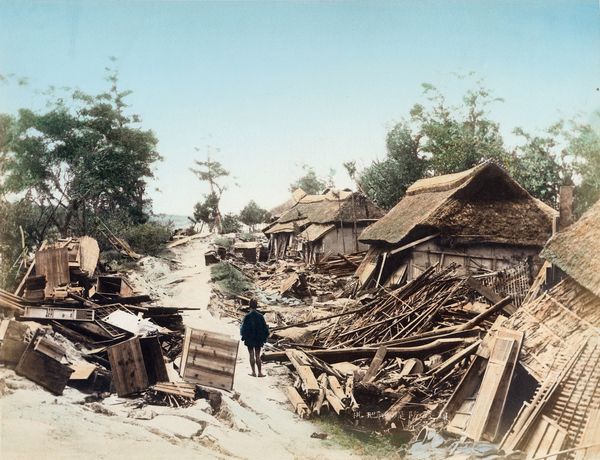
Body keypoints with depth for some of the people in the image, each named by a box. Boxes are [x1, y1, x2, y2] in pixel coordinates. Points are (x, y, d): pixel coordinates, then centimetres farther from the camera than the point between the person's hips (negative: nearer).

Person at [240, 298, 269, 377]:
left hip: (249, 338, -2)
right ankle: (260, 372, 6)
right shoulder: (260, 316, -5)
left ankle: (253, 372, 7)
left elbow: (243, 328, -8)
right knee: (258, 356, 8)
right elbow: (264, 327, 0)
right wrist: (264, 337, 10)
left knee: (251, 355, 6)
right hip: (258, 339, 2)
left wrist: (243, 337, 6)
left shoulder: (247, 317, -12)